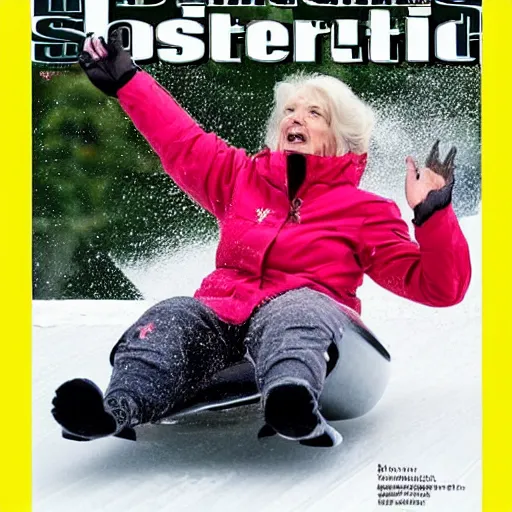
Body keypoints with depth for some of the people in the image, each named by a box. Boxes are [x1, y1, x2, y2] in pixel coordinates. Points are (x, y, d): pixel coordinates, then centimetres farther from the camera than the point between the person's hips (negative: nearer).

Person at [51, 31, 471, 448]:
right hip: (221, 309, 4)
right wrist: (126, 81, 35)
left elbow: (439, 287, 7)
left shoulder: (364, 211, 13)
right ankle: (122, 405, -55)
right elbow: (181, 140, 32)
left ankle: (293, 405, -68)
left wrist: (434, 215, -8)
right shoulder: (243, 178, 24)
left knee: (294, 311, -38)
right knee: (172, 318, -28)